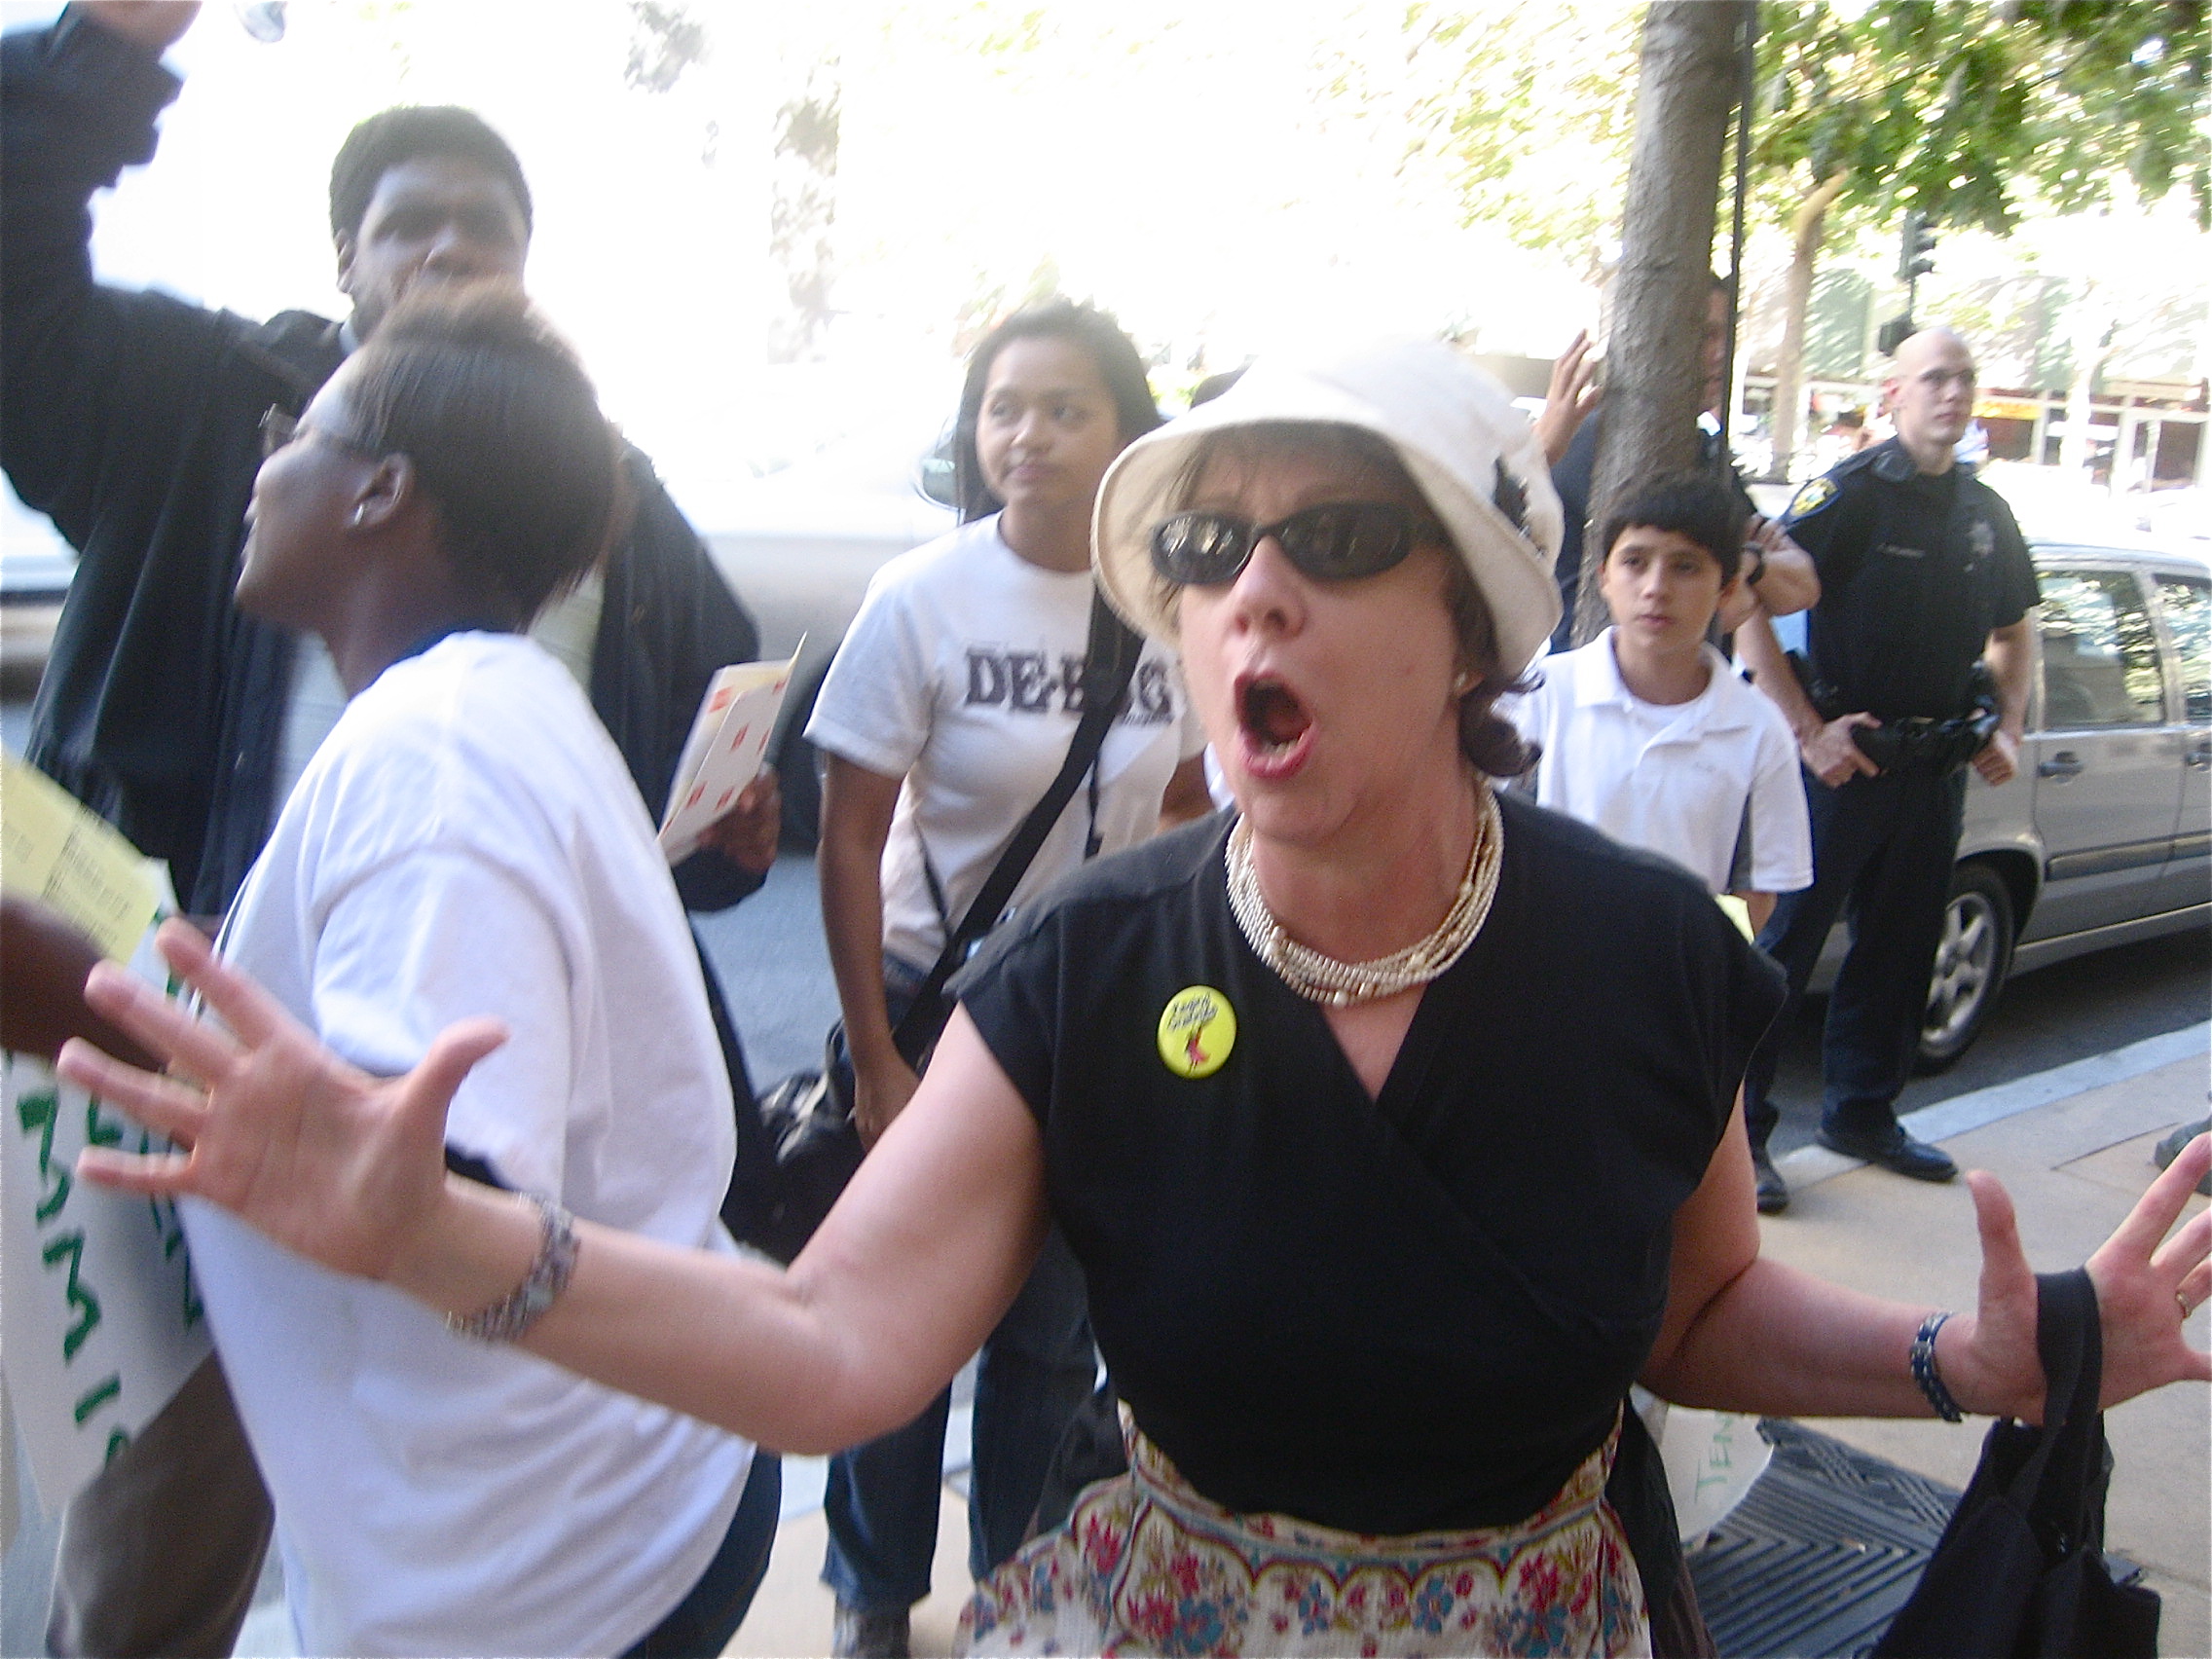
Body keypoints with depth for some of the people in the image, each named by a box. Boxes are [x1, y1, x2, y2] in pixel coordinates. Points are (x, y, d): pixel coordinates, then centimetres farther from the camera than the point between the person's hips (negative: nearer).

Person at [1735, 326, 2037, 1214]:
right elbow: (1750, 604, -16)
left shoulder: (1986, 512, 11)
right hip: (1845, 756, -7)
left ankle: (1862, 1113, 29)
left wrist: (2008, 727, 11)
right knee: (1787, 940, -4)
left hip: (1937, 765, 7)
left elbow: (2012, 630, 25)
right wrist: (1808, 730, -18)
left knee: (1900, 947, 14)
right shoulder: (1851, 491, -9)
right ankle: (1740, 1129, 3)